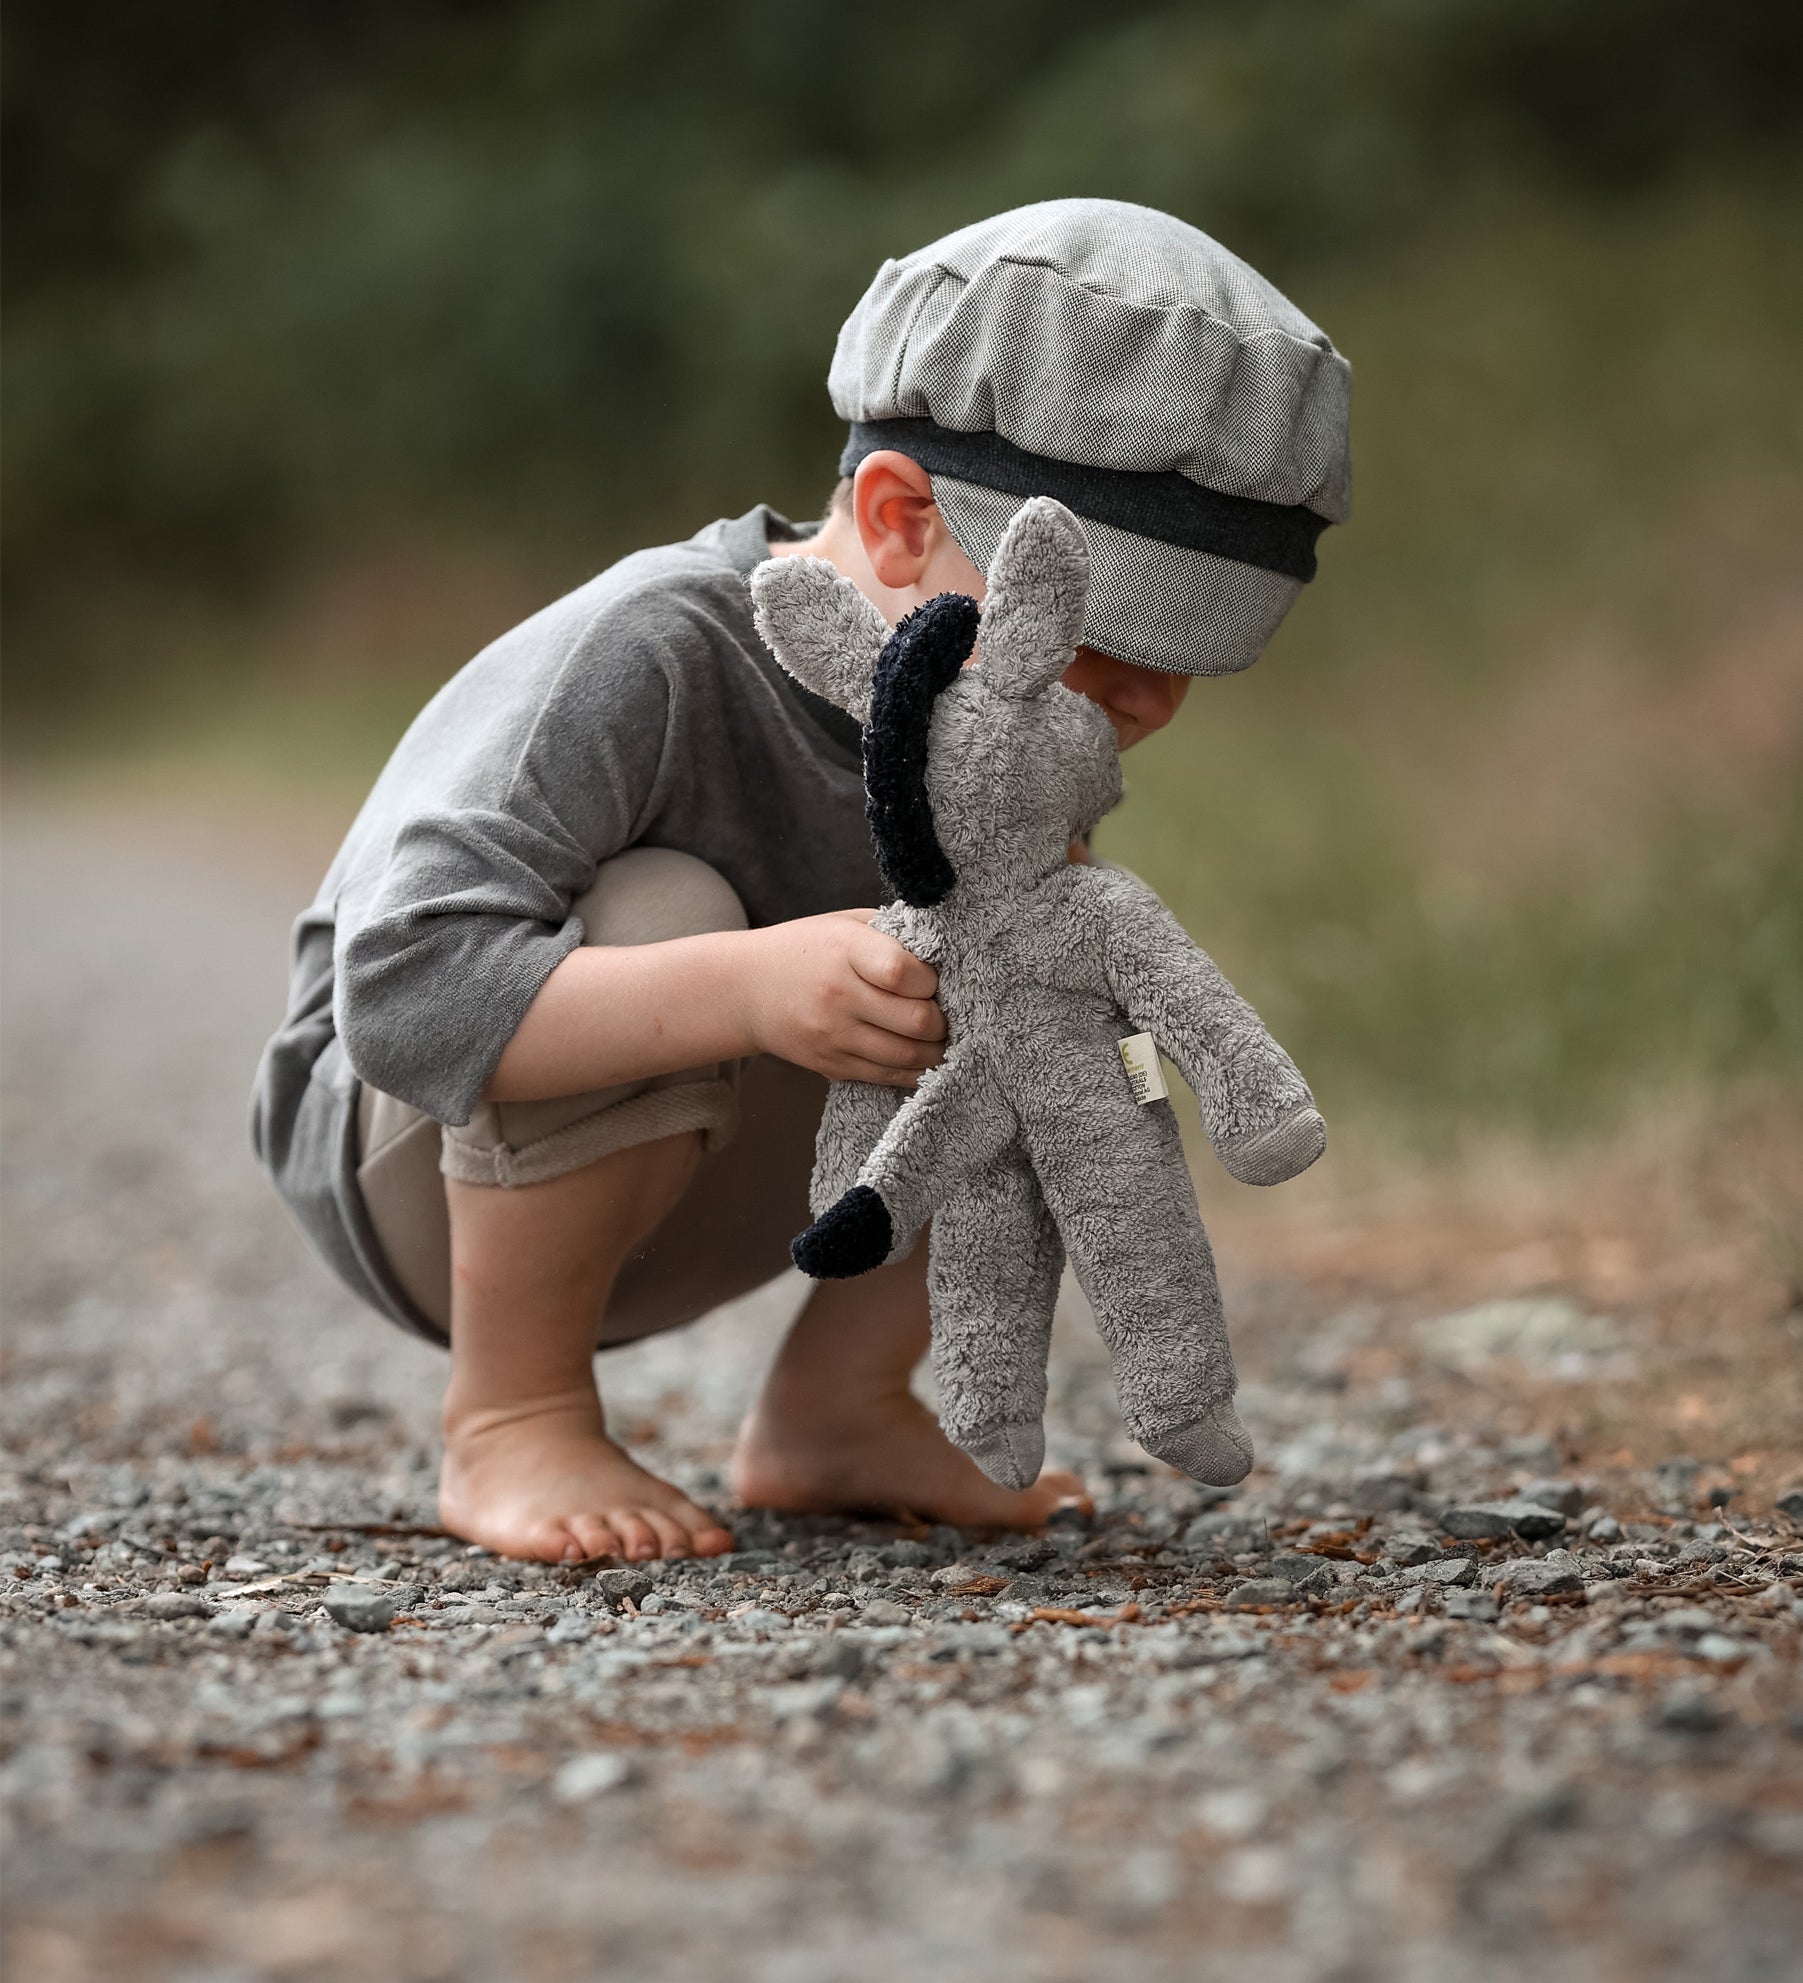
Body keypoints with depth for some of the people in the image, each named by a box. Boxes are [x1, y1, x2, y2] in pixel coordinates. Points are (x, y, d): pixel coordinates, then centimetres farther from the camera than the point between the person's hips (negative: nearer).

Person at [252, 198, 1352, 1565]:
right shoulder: (644, 663, -33)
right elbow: (406, 994, -42)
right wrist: (749, 986, -53)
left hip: (688, 1189, 7)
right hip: (410, 1166, -7)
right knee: (658, 914, -36)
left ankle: (834, 1410, 8)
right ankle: (511, 1417, -16)